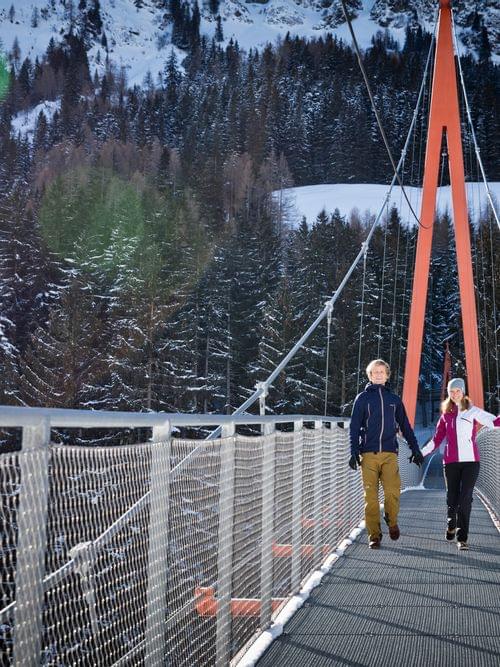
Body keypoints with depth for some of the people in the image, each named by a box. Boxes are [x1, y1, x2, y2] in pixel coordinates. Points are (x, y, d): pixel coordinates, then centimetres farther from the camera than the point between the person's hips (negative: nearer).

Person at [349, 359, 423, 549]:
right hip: (368, 454, -1)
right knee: (371, 496, -3)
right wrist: (354, 453, -6)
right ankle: (374, 535, 6)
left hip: (390, 454, 1)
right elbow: (354, 428, 4)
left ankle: (392, 522, 12)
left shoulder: (394, 399, 15)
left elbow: (405, 427, 19)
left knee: (392, 492, -15)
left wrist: (415, 449, 14)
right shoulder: (362, 398, 8)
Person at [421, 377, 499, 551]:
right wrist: (420, 453, 5)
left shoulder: (473, 411, 2)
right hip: (451, 461, 3)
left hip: (470, 460, -2)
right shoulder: (446, 414, 11)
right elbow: (437, 439, 13)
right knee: (452, 498, 5)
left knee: (465, 499, -9)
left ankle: (462, 538, -4)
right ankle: (451, 525, 34)